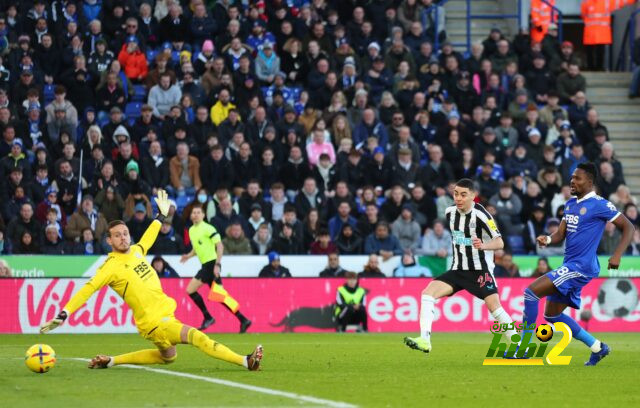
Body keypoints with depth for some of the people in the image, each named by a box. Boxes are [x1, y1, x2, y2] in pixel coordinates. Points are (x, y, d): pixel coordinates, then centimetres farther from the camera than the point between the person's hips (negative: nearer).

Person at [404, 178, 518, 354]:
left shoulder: (480, 215, -17)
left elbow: (499, 242, -21)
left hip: (480, 269, -5)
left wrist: (483, 245, -39)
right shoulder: (450, 212, 2)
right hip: (457, 270, 5)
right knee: (428, 292, -14)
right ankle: (424, 340, -21)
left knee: (494, 306, -18)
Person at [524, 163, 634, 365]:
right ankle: (597, 347, 23)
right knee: (552, 314, 14)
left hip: (581, 267, -10)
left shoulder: (599, 205, -11)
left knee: (531, 292, -18)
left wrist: (617, 255, -22)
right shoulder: (570, 204, 14)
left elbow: (628, 227, -9)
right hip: (569, 266, 10)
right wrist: (548, 239, -9)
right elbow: (560, 234, 15)